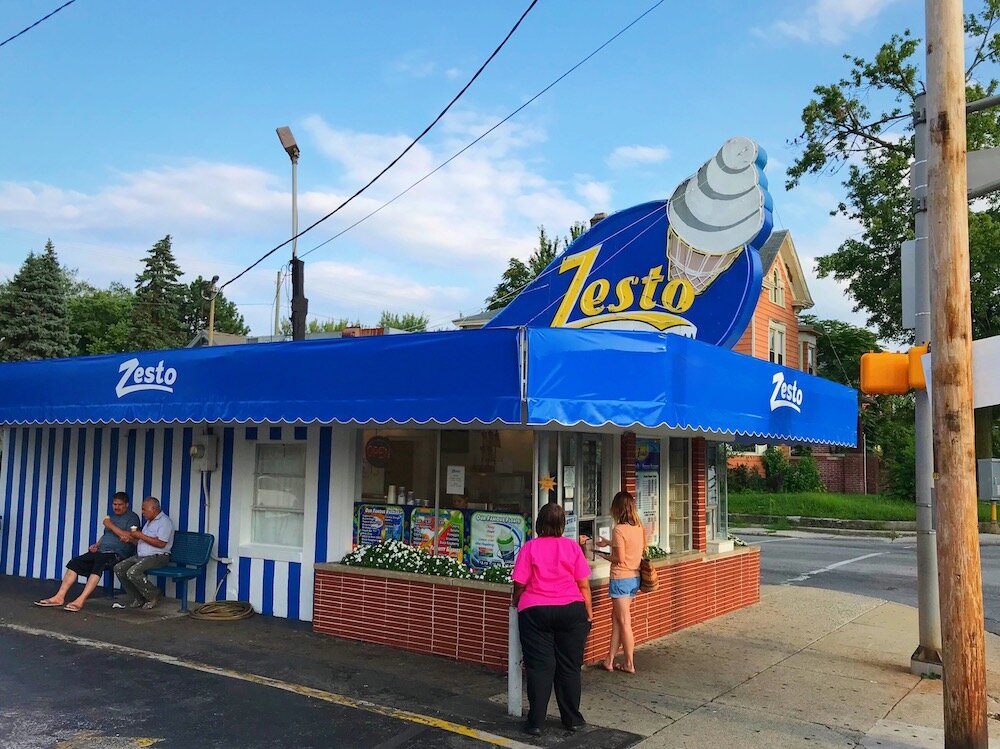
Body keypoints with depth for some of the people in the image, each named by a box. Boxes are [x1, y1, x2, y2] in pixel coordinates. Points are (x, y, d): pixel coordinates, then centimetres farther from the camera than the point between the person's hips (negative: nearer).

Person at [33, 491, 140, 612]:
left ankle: (81, 600, -42)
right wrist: (97, 544, 13)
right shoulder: (112, 515, 24)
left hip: (118, 553, -8)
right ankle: (60, 597, -15)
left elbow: (132, 539, -15)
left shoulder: (132, 517, -1)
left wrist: (110, 525, -10)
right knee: (74, 562, -9)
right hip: (101, 551, 8)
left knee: (99, 564, -35)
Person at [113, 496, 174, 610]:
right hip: (141, 556, 10)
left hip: (157, 557, -10)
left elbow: (161, 543, -22)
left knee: (133, 572, -28)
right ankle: (137, 598, 2)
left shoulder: (165, 522, -11)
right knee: (119, 568, -3)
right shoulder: (149, 522, 21)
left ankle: (153, 596, -9)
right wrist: (134, 538, 5)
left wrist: (141, 536, -17)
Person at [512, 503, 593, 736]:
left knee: (539, 667, 5)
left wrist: (516, 602, 15)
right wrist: (589, 611, 10)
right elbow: (583, 584, 0)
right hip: (571, 610, 1)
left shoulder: (529, 547, -4)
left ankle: (536, 722, 8)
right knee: (569, 666, 11)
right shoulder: (572, 546, -1)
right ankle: (572, 719, 20)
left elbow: (520, 584, -4)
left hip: (535, 612, -1)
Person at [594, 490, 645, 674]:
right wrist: (609, 543, 26)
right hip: (635, 578, 7)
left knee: (624, 622, 3)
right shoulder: (639, 528, 4)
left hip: (621, 579, -7)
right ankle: (610, 660, 17)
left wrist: (605, 556, -1)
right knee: (616, 618, 13)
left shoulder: (619, 529, -18)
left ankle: (629, 664, 11)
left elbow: (620, 559, -18)